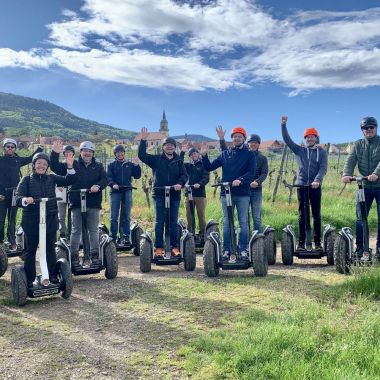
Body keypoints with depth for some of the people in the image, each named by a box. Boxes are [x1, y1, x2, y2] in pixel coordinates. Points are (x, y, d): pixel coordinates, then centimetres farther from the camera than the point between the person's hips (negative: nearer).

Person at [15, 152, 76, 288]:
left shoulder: (51, 178, 6)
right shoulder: (27, 180, -3)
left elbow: (68, 180, 1)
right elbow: (18, 198, -14)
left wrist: (69, 167, -14)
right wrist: (25, 200, -36)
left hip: (50, 220, 3)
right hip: (32, 221, -2)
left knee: (50, 248, 13)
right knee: (30, 250, 7)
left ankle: (53, 276, 24)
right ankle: (29, 279, 18)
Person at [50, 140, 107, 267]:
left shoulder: (98, 166, 10)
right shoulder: (72, 165, 7)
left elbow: (105, 179, -2)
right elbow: (55, 167, 4)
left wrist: (98, 186, -21)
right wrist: (55, 153, -10)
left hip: (93, 203, 1)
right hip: (77, 203, -1)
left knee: (93, 230, 9)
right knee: (76, 230, 5)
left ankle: (95, 255, 17)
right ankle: (74, 256, 11)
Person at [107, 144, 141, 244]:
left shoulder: (130, 164, 12)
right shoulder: (111, 165, 9)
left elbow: (137, 176, 7)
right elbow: (108, 177, -1)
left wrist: (136, 166, -6)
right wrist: (113, 184, -20)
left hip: (127, 192, 1)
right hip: (115, 192, -1)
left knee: (127, 216, 4)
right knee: (114, 216, -1)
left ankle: (126, 236, 8)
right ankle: (113, 237, 6)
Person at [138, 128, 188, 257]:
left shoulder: (178, 161, 9)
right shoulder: (156, 159, 7)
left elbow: (184, 175, 2)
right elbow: (142, 155, -1)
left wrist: (180, 183, -18)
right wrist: (143, 140, -9)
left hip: (174, 195, 1)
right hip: (159, 194, -1)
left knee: (173, 222, 6)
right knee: (159, 222, 2)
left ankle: (174, 246, 12)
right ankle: (158, 247, 7)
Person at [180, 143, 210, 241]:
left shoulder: (203, 164, 6)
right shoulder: (188, 165, 17)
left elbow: (206, 178, -4)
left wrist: (199, 184, -21)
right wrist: (182, 152, -6)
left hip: (200, 194, -3)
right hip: (189, 193, 4)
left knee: (201, 215, -5)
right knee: (189, 216, 2)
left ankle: (202, 235, -1)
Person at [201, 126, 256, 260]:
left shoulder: (249, 154, 4)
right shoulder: (225, 154, 11)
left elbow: (251, 172, -8)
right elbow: (209, 167, 9)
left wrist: (240, 180, -24)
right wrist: (204, 155, -6)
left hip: (243, 193, -2)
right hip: (226, 193, 2)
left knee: (243, 222, 3)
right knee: (227, 223, 6)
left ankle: (243, 249, 11)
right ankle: (226, 250, 12)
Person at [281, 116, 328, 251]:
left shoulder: (321, 152, 6)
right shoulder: (299, 150, 10)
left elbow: (323, 168, -5)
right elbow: (287, 139, 3)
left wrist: (317, 180, -21)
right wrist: (283, 125, -7)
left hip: (315, 187, -1)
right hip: (301, 186, 1)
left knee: (316, 215, 3)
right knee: (302, 215, 3)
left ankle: (317, 242, 8)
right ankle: (301, 242, 5)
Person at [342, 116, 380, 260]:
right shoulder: (358, 145, 9)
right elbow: (350, 160, -5)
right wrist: (346, 174, -25)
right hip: (364, 186, 2)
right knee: (360, 218, 1)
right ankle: (359, 249, 8)